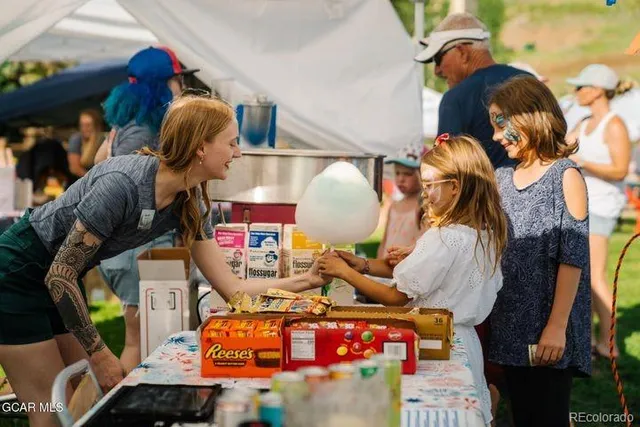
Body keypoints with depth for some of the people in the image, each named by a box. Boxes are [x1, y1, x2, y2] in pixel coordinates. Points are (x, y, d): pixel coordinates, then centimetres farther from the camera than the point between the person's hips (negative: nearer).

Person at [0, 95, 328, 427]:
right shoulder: (124, 183, -32)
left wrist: (308, 280, -9)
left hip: (58, 281, 8)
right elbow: (60, 275, -25)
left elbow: (231, 287, -3)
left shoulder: (191, 203, -7)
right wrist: (99, 354, -20)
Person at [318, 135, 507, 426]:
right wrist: (362, 265, 2)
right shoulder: (486, 232, 4)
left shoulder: (443, 238, -22)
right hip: (464, 339, 9)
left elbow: (395, 297, -16)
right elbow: (434, 271, 8)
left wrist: (345, 272, -7)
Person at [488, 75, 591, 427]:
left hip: (547, 329, -6)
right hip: (511, 325, 6)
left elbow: (572, 257, -12)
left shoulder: (565, 176, -7)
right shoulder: (502, 178, 11)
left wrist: (557, 326, -17)